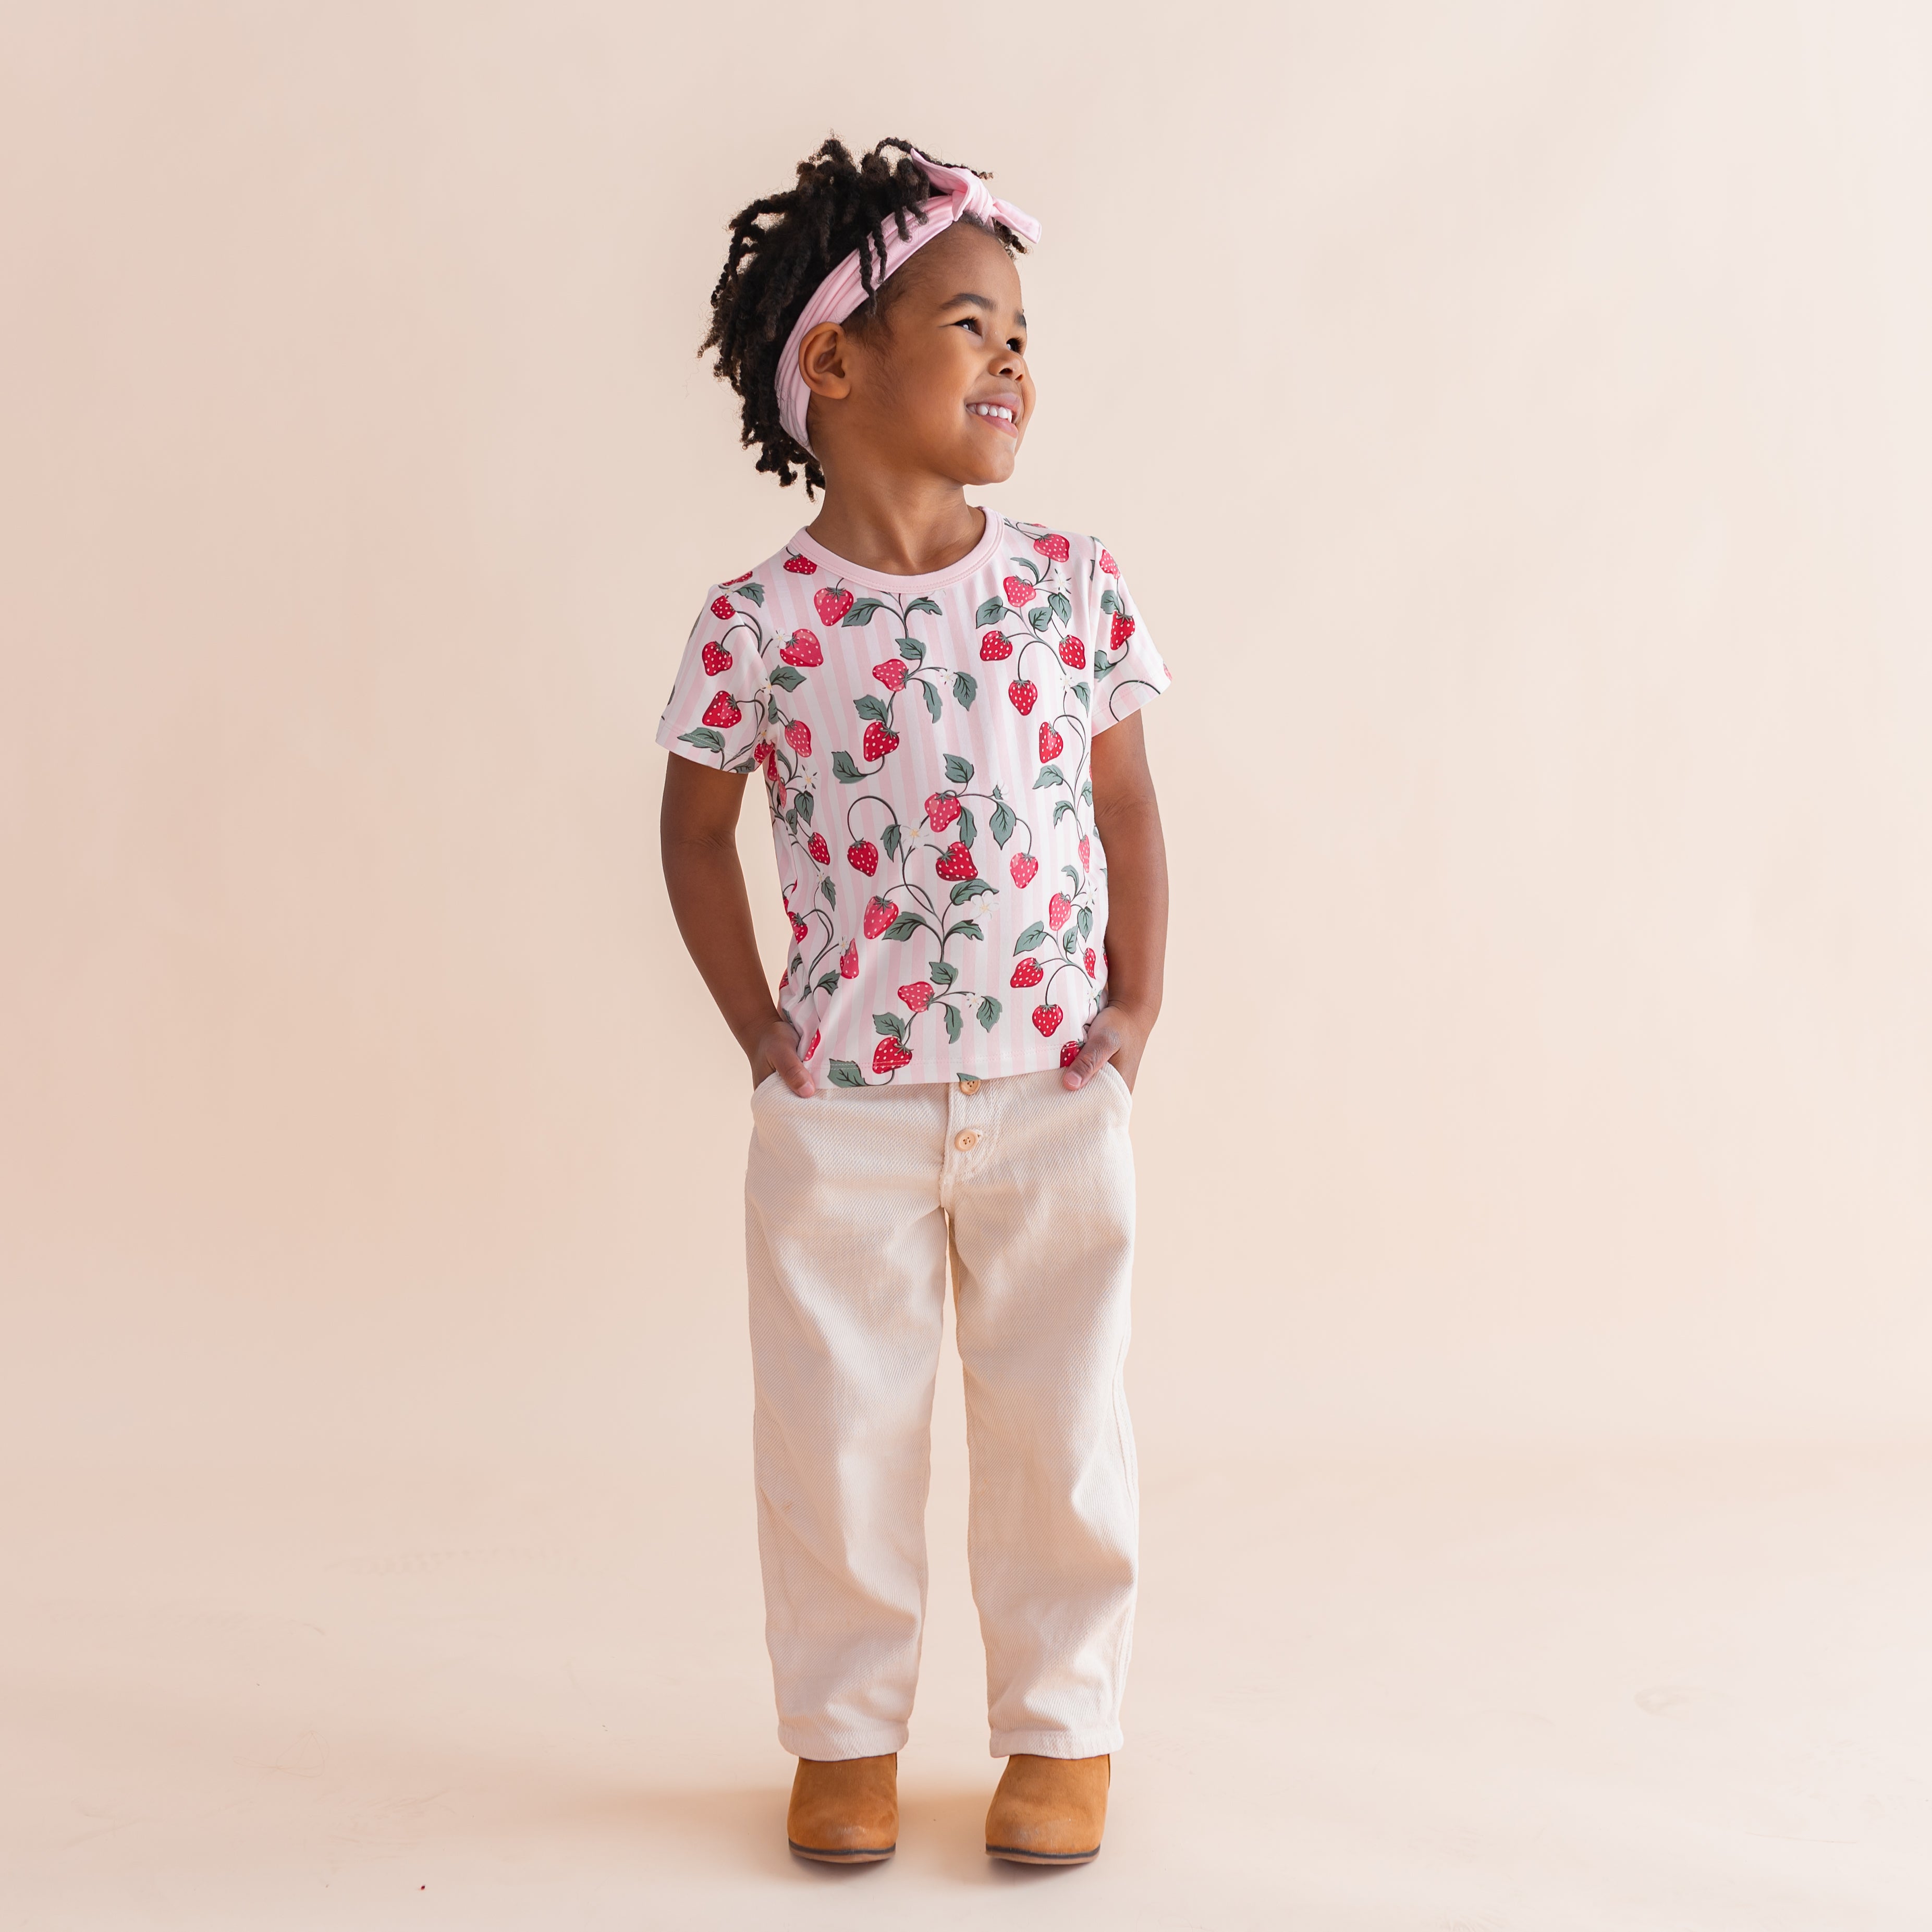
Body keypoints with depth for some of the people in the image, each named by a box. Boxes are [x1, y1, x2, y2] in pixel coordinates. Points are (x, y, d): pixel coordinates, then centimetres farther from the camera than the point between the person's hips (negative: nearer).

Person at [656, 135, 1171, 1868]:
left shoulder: (1075, 591, -2)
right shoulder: (760, 622, -7)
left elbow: (1129, 810, 7)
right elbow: (697, 828, 6)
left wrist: (1138, 1010, 1)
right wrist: (756, 1027, 1)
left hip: (1053, 1093, 1)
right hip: (844, 1106, -1)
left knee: (1064, 1426, 10)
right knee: (838, 1429, 10)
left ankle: (1062, 1728, 28)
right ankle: (846, 1731, 29)